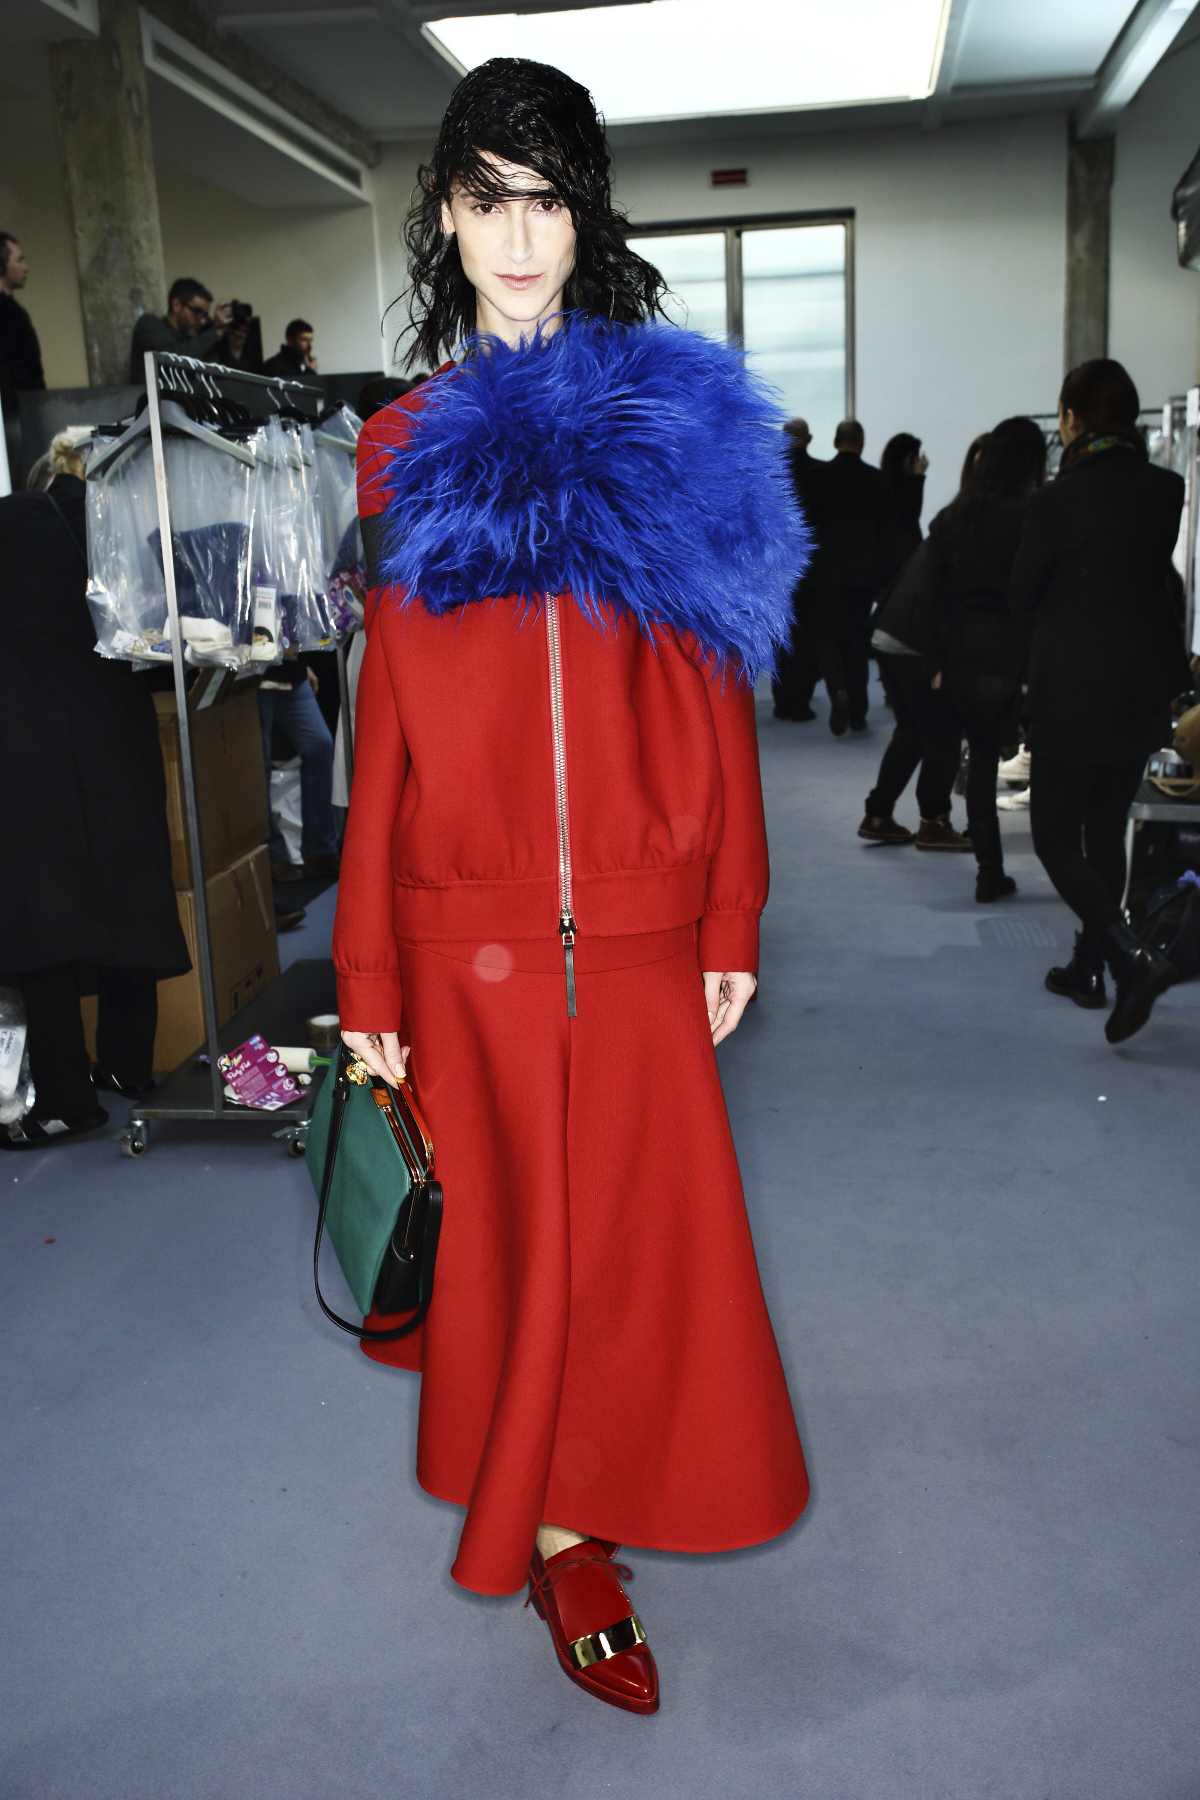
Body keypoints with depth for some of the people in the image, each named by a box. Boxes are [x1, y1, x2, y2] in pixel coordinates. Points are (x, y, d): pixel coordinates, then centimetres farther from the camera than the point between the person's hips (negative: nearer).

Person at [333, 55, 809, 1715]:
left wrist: (733, 918, 0)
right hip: (468, 922, 0)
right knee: (515, 1217, 8)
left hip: (640, 913, 0)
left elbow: (715, 692, 3)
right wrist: (366, 973, 1)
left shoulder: (676, 422, 5)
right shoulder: (405, 449, 7)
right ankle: (562, 1523, 29)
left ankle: (562, 1512, 33)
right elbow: (389, 714, 4)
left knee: (639, 1219, 7)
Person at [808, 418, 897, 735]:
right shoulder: (879, 480, 1)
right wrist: (886, 576, 10)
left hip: (827, 570, -2)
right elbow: (888, 533, 3)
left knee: (828, 635, 4)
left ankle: (839, 691, -23)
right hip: (865, 573, 2)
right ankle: (857, 714, 11)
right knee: (857, 637, 9)